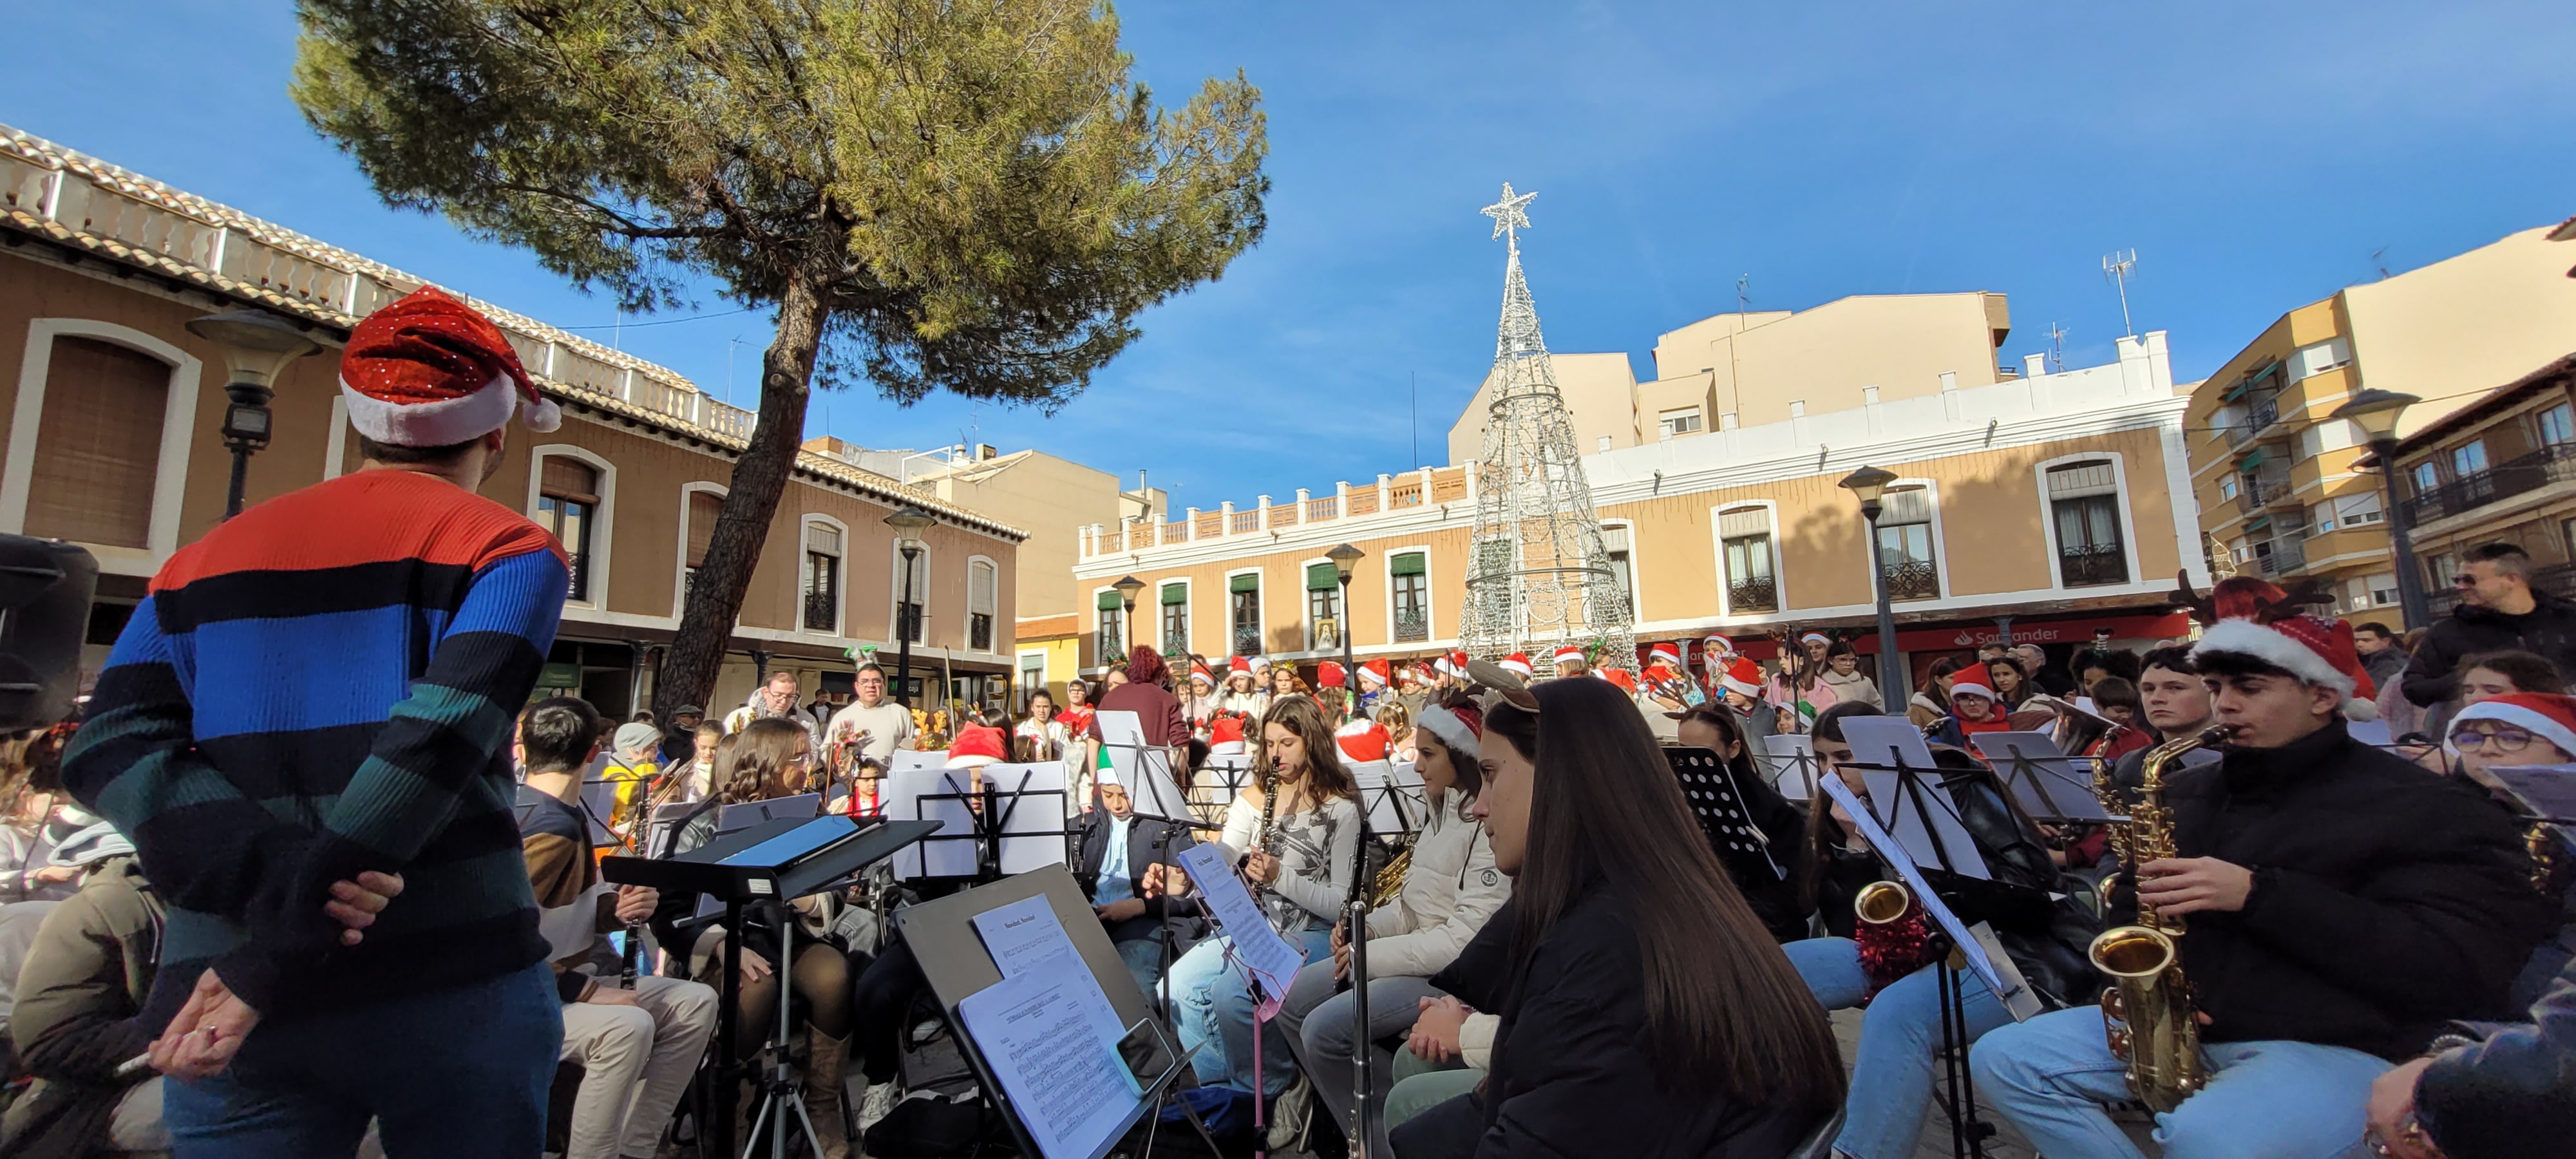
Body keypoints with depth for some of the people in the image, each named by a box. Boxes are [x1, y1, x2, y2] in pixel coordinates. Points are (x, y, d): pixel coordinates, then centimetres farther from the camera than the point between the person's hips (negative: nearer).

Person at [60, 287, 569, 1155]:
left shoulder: (207, 559, 12)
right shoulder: (507, 550, -4)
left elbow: (112, 748, 0)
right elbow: (439, 737, -17)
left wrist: (272, 877, -12)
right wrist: (268, 966, -14)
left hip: (221, 985, 4)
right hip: (447, 982, -3)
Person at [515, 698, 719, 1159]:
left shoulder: (566, 815, 6)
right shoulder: (551, 827, -24)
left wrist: (615, 909, -7)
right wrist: (585, 991, -25)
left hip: (564, 980, 10)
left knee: (697, 1003, 2)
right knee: (629, 1026, -35)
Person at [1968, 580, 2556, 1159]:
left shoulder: (2424, 808, -2)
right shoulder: (2186, 793, 16)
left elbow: (2456, 970, -15)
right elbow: (2130, 903, 23)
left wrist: (2257, 894, -23)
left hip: (2335, 1047, -6)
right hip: (2180, 1027, 6)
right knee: (2003, 1058, -11)